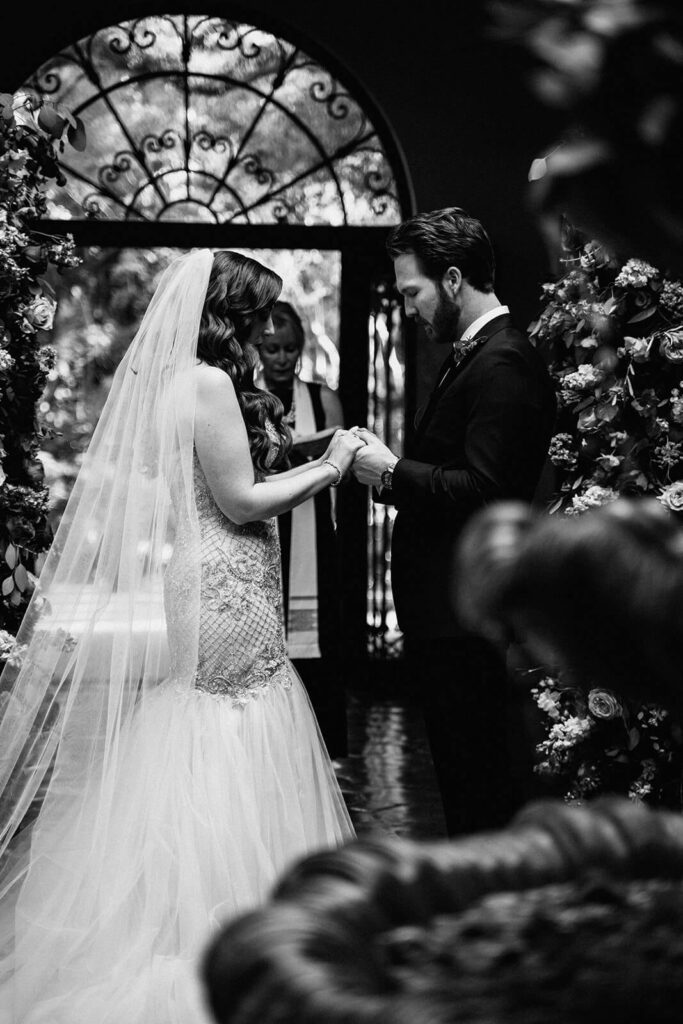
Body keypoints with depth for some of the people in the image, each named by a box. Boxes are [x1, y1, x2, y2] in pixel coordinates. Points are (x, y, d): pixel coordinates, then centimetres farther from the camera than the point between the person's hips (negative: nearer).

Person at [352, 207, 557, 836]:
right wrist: (393, 474, 4)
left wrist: (393, 472, -14)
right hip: (447, 615, 11)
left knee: (481, 793, -3)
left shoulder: (502, 365, -17)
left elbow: (484, 491, -24)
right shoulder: (472, 354, 16)